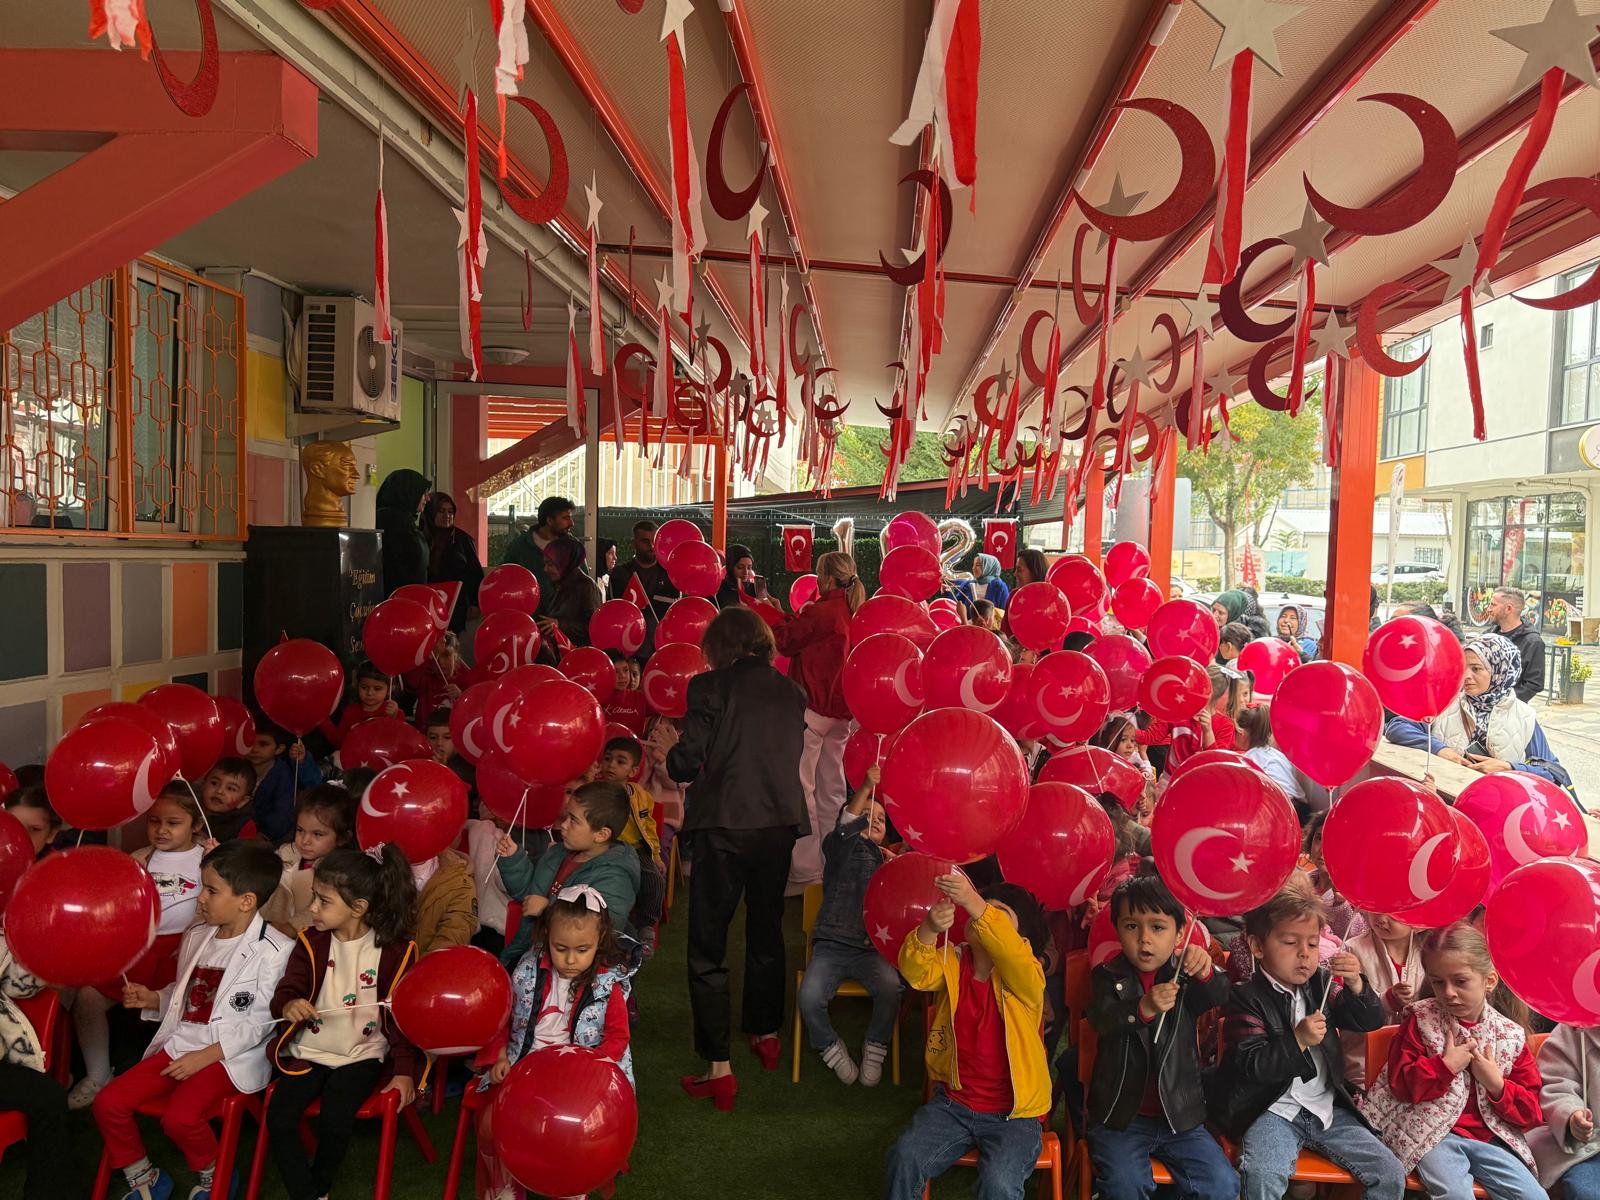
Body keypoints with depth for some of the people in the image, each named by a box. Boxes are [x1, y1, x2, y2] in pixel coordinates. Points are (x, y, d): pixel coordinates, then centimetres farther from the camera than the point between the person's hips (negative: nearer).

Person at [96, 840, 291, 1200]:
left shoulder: (272, 950, -14)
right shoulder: (196, 937, 10)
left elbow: (260, 1022, -14)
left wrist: (204, 1057, -17)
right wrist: (153, 1000, 5)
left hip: (231, 1055, -8)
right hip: (180, 1043, 8)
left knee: (179, 1117, -27)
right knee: (108, 1103, -6)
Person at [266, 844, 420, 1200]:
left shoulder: (395, 951, -9)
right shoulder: (311, 943, 1)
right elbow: (287, 989, -4)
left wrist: (404, 1070, -8)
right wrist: (288, 1004, -29)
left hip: (362, 1055, -3)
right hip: (308, 1050, 3)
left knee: (335, 1121, -22)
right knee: (278, 1118, -17)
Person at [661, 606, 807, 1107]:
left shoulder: (710, 687, -7)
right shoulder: (792, 692, 7)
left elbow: (685, 766, -10)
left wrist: (672, 744, 13)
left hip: (724, 827, -5)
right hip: (782, 822, 5)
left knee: (708, 948, 5)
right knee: (766, 933, 24)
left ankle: (718, 1068, 5)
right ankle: (766, 1034, 41)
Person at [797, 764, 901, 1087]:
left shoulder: (889, 861, 18)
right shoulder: (840, 849, 5)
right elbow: (844, 830, -18)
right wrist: (865, 789, -32)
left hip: (871, 949, 2)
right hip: (832, 946, -2)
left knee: (891, 986, -29)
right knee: (808, 997, -26)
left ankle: (875, 1049, -1)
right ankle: (832, 1048, 6)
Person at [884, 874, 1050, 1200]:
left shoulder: (1026, 977, -12)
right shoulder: (953, 962, 0)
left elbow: (1010, 951, -35)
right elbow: (916, 972, -21)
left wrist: (974, 902, -50)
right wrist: (929, 928, -41)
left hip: (1013, 1114, -3)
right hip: (953, 1104, 3)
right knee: (904, 1158, -17)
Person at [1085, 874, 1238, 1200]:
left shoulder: (1183, 974, 3)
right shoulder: (1110, 976, -1)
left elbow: (1219, 996, -17)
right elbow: (1102, 1019, -20)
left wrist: (1205, 971, -40)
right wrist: (1144, 1008, -39)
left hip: (1180, 1115, 2)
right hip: (1120, 1115, -2)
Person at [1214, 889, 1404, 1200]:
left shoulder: (1322, 985, 8)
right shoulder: (1247, 999, -9)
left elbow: (1371, 1021, 8)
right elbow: (1251, 1065, -15)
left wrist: (1356, 985, -11)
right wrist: (1298, 1040, -26)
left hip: (1328, 1108, 6)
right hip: (1273, 1111, -6)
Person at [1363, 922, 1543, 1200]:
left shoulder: (1511, 1036, 4)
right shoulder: (1421, 1021, 0)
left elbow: (1530, 1111, 9)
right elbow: (1399, 1084, -5)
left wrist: (1497, 1084, -10)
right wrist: (1446, 1065, -14)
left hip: (1490, 1135, 4)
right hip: (1433, 1133, -3)